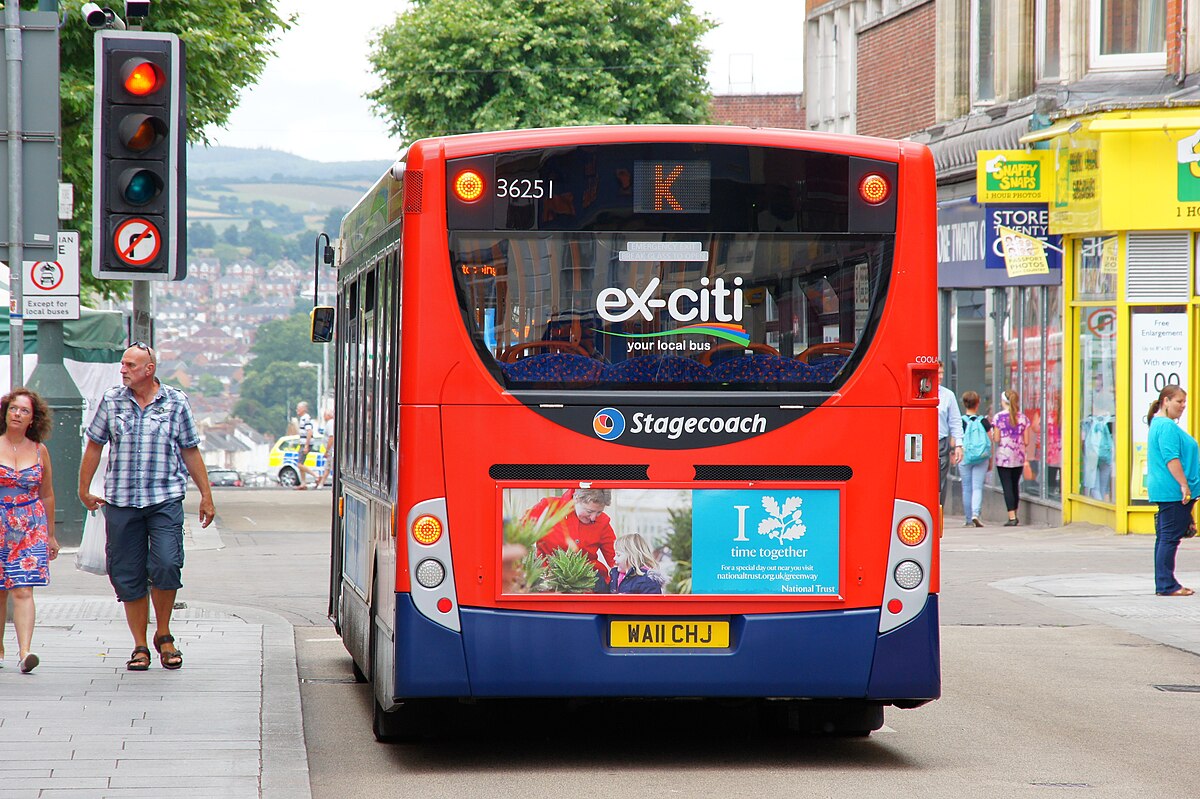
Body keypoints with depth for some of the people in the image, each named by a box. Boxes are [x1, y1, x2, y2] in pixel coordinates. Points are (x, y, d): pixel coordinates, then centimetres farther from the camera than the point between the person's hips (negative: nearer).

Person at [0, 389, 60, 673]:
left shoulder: (39, 451, 7)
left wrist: (51, 534, 20)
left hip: (31, 529, 0)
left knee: (23, 590, -10)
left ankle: (25, 652, -20)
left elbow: (47, 495, 16)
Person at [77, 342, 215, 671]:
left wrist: (206, 495, 9)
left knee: (166, 565, -16)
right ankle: (140, 645, 13)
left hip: (165, 499, -2)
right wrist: (84, 489, 16)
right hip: (121, 502, 2)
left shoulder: (176, 402, 4)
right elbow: (94, 445, 15)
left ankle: (163, 634, 5)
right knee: (128, 576, 2)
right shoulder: (112, 400, 7)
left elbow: (190, 452, 9)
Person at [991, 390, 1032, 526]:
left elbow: (996, 439, -8)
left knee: (1007, 486, -2)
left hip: (1003, 456, -4)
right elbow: (1026, 441, 2)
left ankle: (1012, 517, -9)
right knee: (1015, 486, 16)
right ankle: (1014, 516, 24)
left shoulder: (998, 417, -7)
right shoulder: (1023, 418, 2)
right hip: (1019, 457, 4)